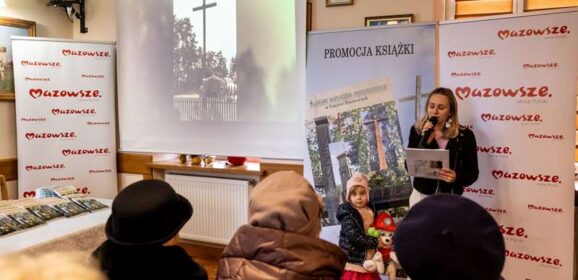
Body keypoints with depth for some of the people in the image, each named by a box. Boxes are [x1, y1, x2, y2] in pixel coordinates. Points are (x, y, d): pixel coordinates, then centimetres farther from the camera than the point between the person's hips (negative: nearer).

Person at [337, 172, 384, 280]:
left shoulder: (370, 209, 6)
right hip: (353, 260, -7)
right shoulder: (347, 214, -17)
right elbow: (355, 236, -25)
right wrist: (376, 242, -19)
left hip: (369, 259, 7)